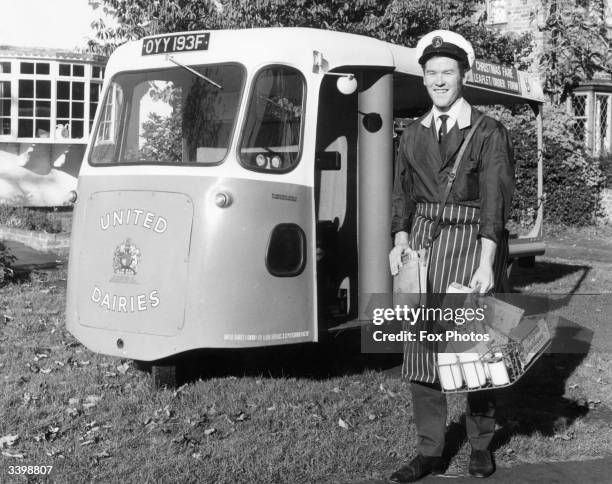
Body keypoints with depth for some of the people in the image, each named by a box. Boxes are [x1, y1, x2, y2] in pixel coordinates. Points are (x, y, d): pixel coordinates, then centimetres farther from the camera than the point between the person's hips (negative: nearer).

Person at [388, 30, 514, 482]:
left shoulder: (489, 132, -2)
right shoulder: (413, 135, 12)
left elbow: (495, 199, -9)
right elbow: (403, 194, 14)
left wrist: (486, 263, -18)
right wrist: (401, 239, -3)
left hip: (473, 243, -4)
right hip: (424, 241, 4)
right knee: (422, 343, 2)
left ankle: (481, 444, 22)